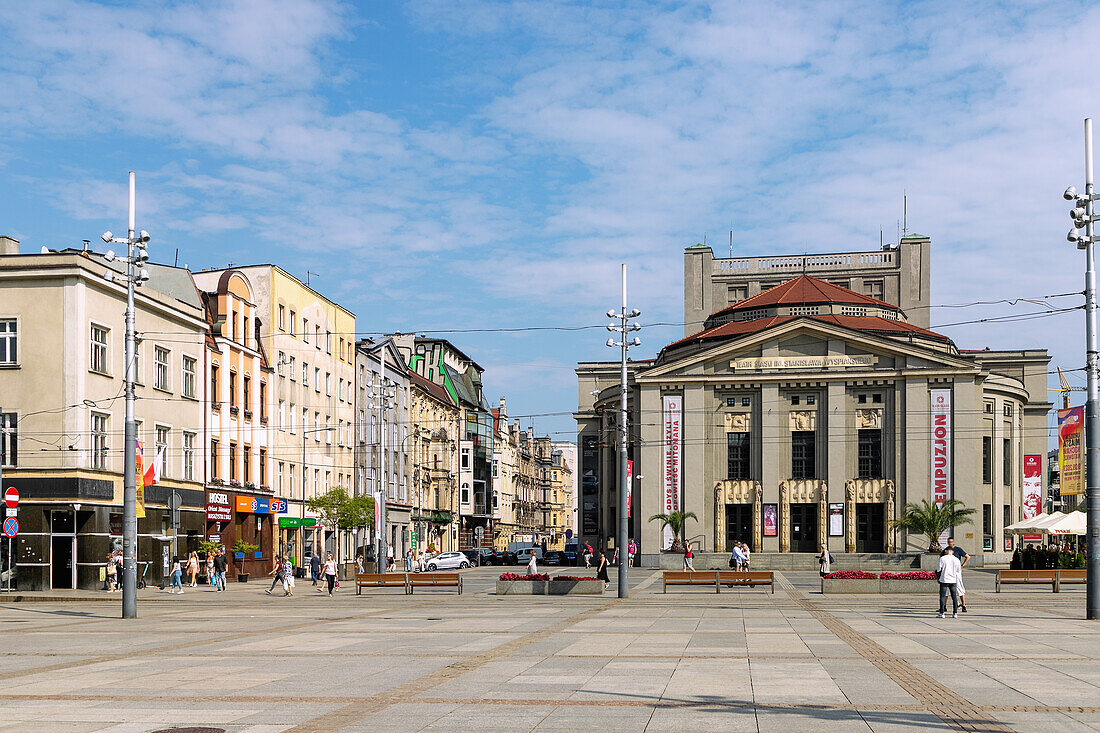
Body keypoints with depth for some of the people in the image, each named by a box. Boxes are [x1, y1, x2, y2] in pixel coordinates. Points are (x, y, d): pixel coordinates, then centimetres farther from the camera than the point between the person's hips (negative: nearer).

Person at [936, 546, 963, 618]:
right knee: (954, 596, 9)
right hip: (953, 580, 3)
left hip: (944, 580, -3)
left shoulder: (942, 558, -8)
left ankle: (941, 613, -1)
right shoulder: (956, 560, 2)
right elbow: (959, 571, 11)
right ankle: (955, 613, 8)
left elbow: (938, 569, -4)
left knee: (942, 596, 2)